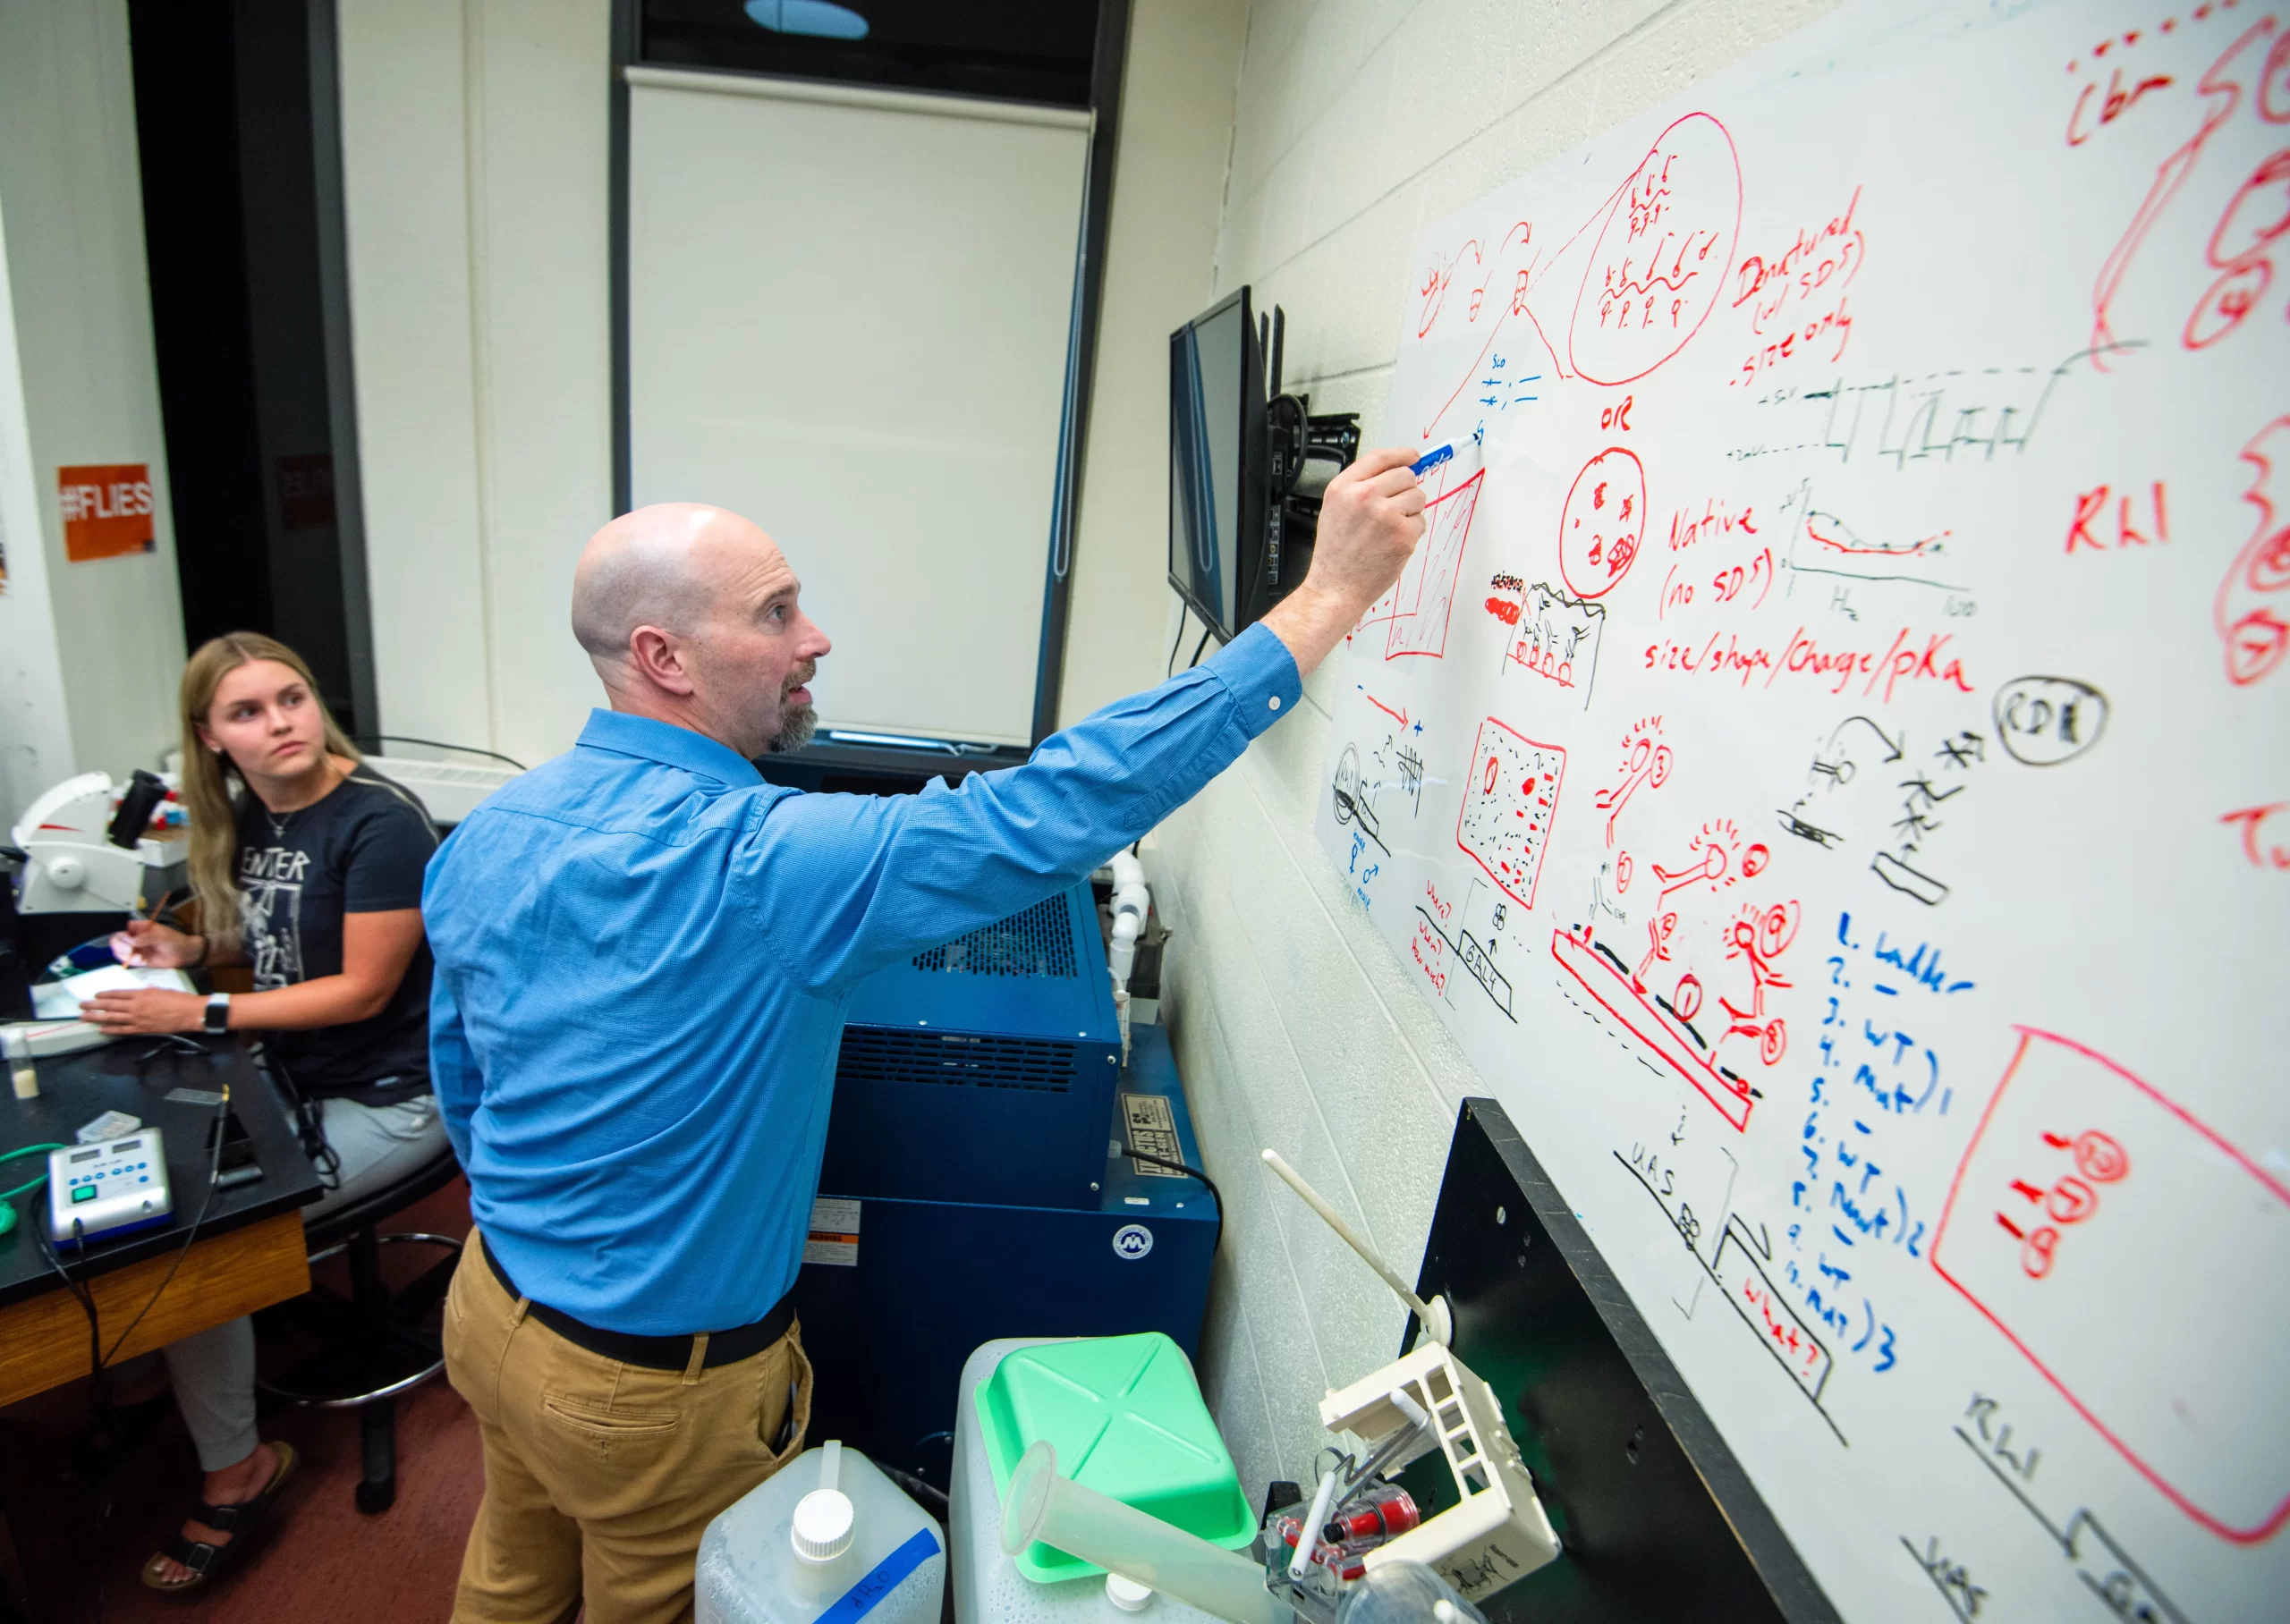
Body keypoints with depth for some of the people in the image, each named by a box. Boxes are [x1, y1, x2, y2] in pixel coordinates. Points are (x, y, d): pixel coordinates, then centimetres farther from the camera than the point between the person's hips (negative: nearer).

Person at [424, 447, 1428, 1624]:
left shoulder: (482, 840, -8)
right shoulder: (766, 865, -35)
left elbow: (459, 1089, 5)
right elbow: (1058, 808, -40)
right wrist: (1332, 591, -35)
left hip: (489, 1307, 7)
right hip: (654, 1384, -6)